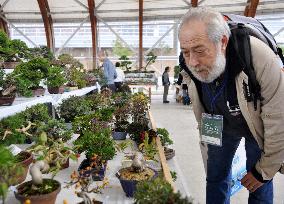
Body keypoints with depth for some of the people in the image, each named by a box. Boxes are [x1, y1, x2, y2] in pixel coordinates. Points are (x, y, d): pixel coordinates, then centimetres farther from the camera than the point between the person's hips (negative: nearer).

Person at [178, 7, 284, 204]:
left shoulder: (260, 58, -37)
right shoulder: (190, 68, -22)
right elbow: (201, 114, -4)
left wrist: (263, 171, -14)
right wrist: (209, 158, 6)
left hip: (257, 128, -3)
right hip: (220, 126, 3)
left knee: (258, 186, 4)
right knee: (216, 177, 9)